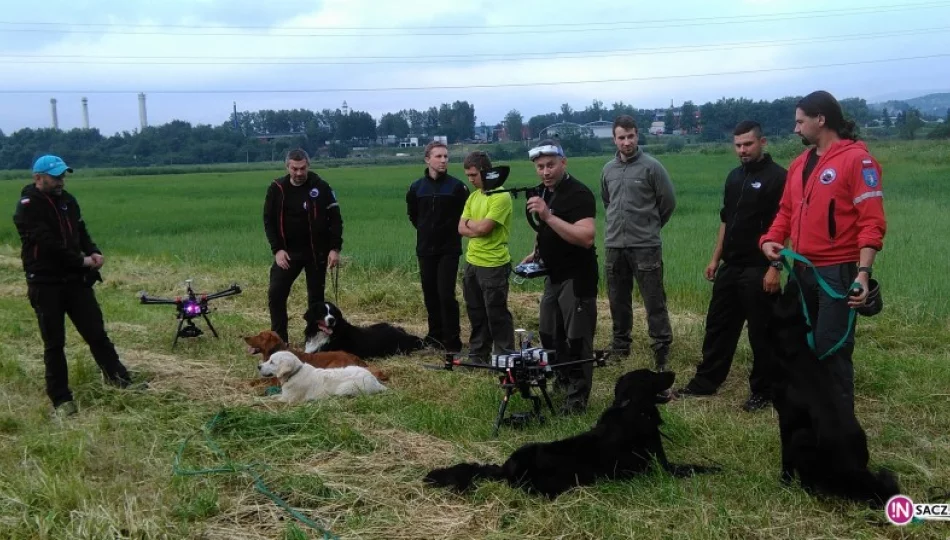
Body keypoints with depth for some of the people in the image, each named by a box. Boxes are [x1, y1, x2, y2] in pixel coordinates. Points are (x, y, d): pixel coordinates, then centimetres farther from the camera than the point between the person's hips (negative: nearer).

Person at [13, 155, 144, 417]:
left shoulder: (67, 200, 10)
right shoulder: (28, 207, -12)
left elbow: (81, 232, 14)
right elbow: (48, 244, -20)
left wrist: (94, 253, -6)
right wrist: (82, 261, -15)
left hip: (75, 279, 6)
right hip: (46, 284, -5)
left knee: (97, 333, 8)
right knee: (54, 343, 2)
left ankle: (121, 380, 15)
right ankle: (61, 400, 10)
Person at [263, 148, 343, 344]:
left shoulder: (321, 187, -7)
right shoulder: (277, 188, -2)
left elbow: (335, 219, -4)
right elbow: (269, 221, 2)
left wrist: (335, 248, -12)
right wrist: (277, 249, -9)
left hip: (316, 252, -2)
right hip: (287, 252, 2)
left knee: (316, 298, 5)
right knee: (275, 294, -5)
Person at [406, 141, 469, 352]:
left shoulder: (457, 186, -7)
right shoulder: (417, 187, 3)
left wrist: (451, 230, 1)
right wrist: (425, 230, 13)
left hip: (449, 250, -4)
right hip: (425, 249, 4)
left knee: (446, 294, -8)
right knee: (430, 294, 10)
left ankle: (452, 340, -2)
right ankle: (435, 335, 22)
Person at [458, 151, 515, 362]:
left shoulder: (501, 196, -14)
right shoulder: (473, 196, 11)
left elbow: (483, 228, -22)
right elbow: (461, 229, 5)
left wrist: (469, 222, -2)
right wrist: (478, 228, -13)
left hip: (494, 265, -8)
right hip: (472, 263, 8)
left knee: (496, 314, -1)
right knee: (476, 313, 15)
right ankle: (478, 354, 26)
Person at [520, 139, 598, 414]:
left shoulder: (579, 194, -19)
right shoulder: (544, 192, 9)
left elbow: (586, 237, -32)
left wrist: (548, 216, -35)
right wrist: (537, 253, 10)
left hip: (577, 278, -9)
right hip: (554, 276, 9)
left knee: (576, 339, -2)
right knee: (549, 335, 19)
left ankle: (578, 398, 9)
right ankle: (563, 381, 37)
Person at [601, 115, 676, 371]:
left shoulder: (651, 166, -7)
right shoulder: (608, 170, 8)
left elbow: (668, 201, -1)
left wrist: (650, 225, 9)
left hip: (646, 246, -5)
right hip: (614, 245, 5)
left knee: (654, 301, -2)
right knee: (618, 300, 14)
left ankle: (662, 350, 4)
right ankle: (620, 346, 26)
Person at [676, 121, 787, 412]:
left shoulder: (777, 177, -11)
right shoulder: (735, 177, 13)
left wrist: (775, 267, -20)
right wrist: (715, 258, 16)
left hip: (758, 269, -8)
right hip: (730, 267, 8)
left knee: (761, 333, 2)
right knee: (718, 326, 14)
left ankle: (762, 391, 14)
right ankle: (705, 382, 24)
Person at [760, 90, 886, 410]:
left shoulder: (856, 159, -11)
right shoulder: (799, 163, 13)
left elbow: (872, 221, -17)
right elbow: (787, 211, 18)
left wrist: (864, 271, -25)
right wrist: (771, 239, -2)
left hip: (837, 272, -8)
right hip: (802, 270, 8)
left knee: (832, 349, -2)